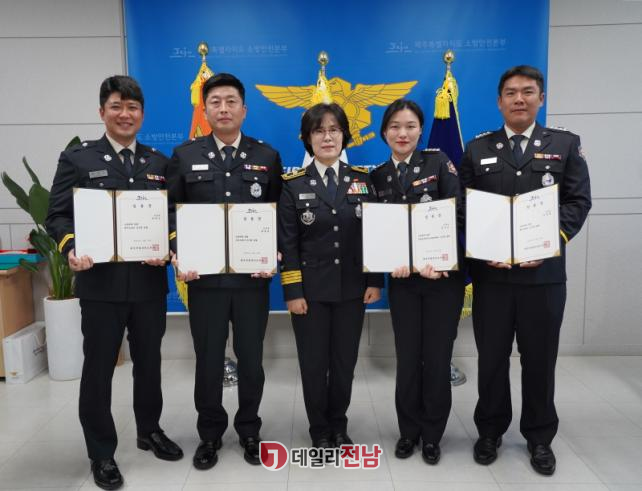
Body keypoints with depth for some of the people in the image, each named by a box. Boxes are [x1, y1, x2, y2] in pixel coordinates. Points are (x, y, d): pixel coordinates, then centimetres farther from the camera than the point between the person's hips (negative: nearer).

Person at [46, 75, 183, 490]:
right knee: (98, 368, 8)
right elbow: (58, 215, -3)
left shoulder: (159, 162, 9)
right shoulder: (77, 158, 1)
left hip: (150, 282, 3)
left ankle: (150, 430, 37)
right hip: (100, 282, -2)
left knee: (149, 361, 16)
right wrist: (72, 249, -21)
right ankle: (102, 453, 25)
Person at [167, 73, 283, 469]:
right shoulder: (185, 156, 5)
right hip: (204, 277, 0)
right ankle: (210, 434, 30)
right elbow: (172, 213, 3)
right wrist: (178, 256, -10)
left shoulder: (267, 157, 4)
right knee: (208, 360, 10)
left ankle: (249, 430, 31)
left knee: (251, 359, 11)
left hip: (253, 277, 0)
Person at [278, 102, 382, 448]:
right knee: (314, 363, 8)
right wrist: (293, 291, -9)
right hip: (311, 289, -2)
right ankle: (320, 430, 28)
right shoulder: (294, 185, -2)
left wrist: (375, 281, 0)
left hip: (352, 288, 2)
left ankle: (339, 424, 32)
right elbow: (288, 244, -4)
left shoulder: (362, 180, 5)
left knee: (345, 361, 11)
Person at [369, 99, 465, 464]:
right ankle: (409, 431, 28)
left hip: (443, 275, -2)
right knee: (408, 358, 8)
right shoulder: (378, 177, 6)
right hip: (402, 280, 2)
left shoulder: (439, 161, -2)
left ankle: (432, 435, 25)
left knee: (437, 358, 6)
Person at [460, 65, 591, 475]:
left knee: (540, 358, 10)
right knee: (492, 357, 10)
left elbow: (579, 202, 0)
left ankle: (539, 437, 29)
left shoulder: (566, 145, 6)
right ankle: (490, 431, 27)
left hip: (544, 272, 0)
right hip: (491, 272, 1)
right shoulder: (477, 149, 7)